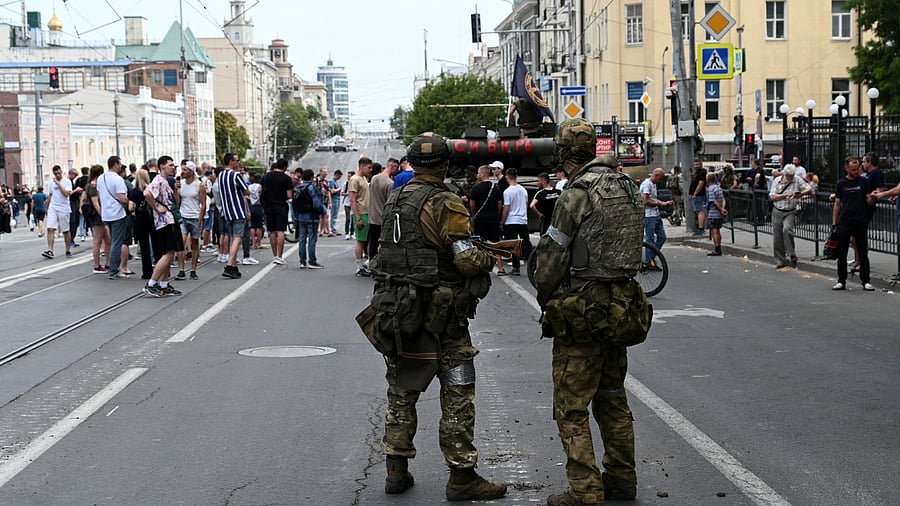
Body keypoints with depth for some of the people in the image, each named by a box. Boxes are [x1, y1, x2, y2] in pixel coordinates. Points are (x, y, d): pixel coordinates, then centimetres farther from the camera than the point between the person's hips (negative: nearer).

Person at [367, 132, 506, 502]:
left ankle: (396, 470, 19)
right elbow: (467, 259, -20)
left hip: (397, 306, 7)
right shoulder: (445, 204, -13)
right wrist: (491, 258, -1)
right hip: (440, 314, -7)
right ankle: (461, 476, 3)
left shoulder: (394, 200, 9)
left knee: (401, 391, 14)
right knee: (457, 393, 0)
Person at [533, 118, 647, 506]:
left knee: (571, 407, -1)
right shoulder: (626, 186, 8)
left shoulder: (578, 194, -15)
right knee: (612, 398, 19)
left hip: (583, 310, -8)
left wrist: (546, 302, 4)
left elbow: (551, 257, -12)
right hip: (621, 306, 8)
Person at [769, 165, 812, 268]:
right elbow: (772, 197, -4)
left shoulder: (797, 180, 0)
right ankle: (780, 262, 15)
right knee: (777, 239, 3)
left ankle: (792, 255, -19)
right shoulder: (777, 181, 3)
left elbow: (810, 189, -5)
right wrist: (786, 195, -15)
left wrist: (801, 194, -25)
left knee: (787, 229, -30)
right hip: (777, 212, 2)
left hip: (790, 213, -2)